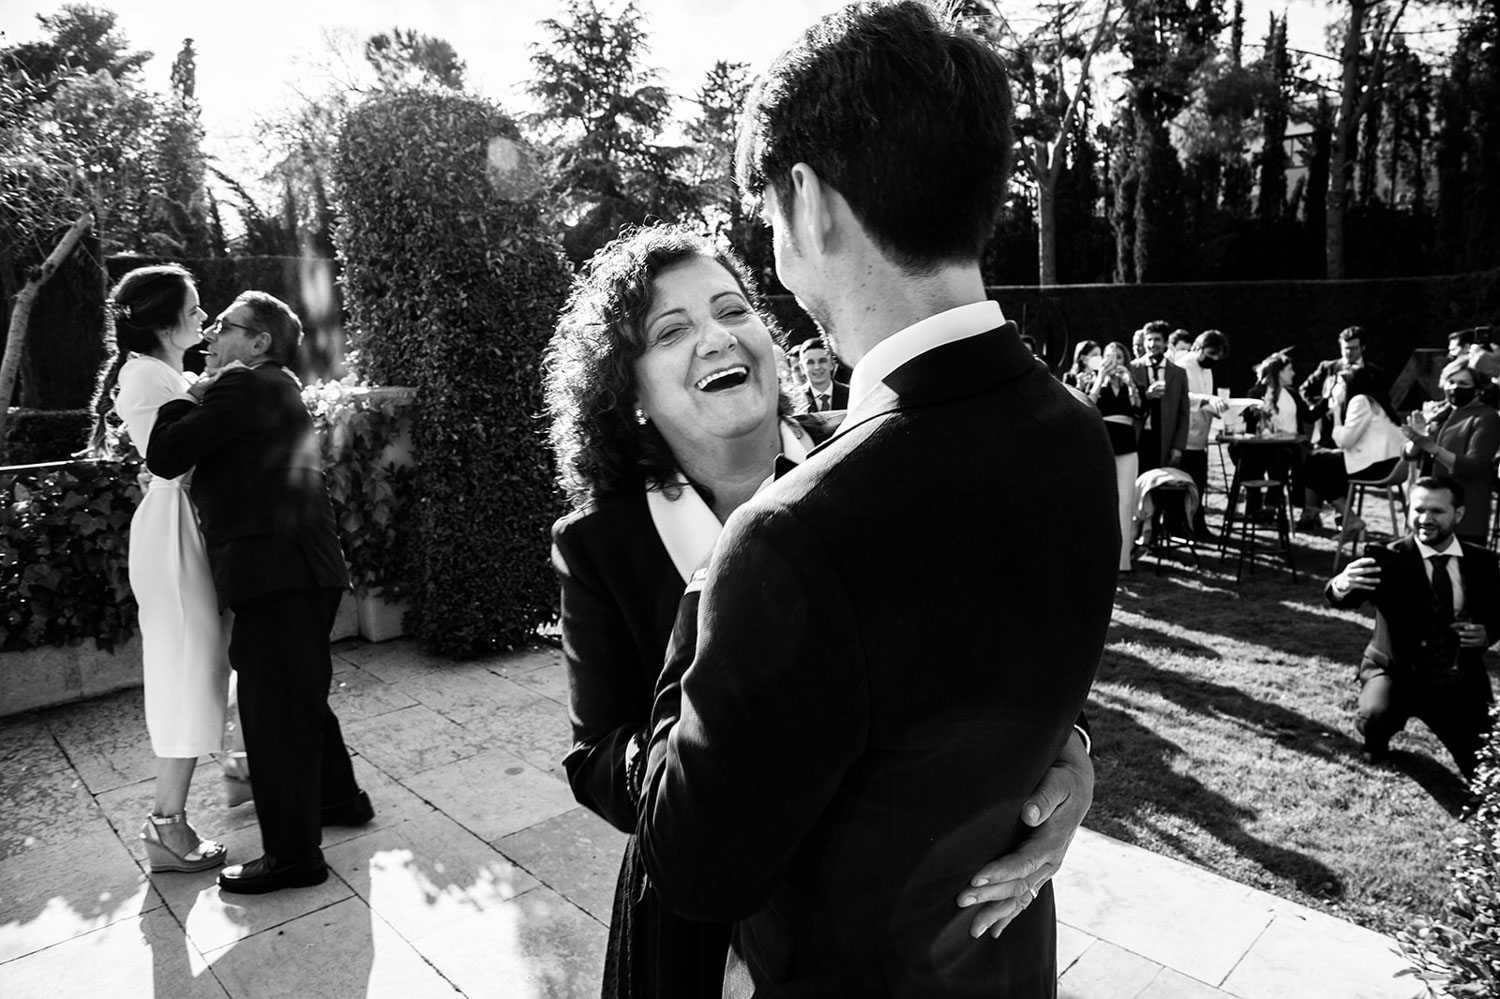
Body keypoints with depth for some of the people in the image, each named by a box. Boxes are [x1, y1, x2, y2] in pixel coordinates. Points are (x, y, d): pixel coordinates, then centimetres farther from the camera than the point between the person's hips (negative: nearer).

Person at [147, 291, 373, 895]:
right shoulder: (276, 388, 20)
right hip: (301, 572, 10)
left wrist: (190, 393, 2)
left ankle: (293, 855, 9)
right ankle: (338, 798, 40)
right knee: (302, 698, 24)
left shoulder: (245, 386, -10)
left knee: (276, 713, -2)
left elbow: (164, 456, -12)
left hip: (276, 574, -10)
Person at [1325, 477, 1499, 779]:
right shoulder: (1389, 559, -16)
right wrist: (1343, 584, -57)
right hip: (1397, 673, -3)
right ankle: (1377, 741, 8)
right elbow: (1340, 598, -32)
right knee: (1375, 716, -32)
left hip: (1461, 683, 4)